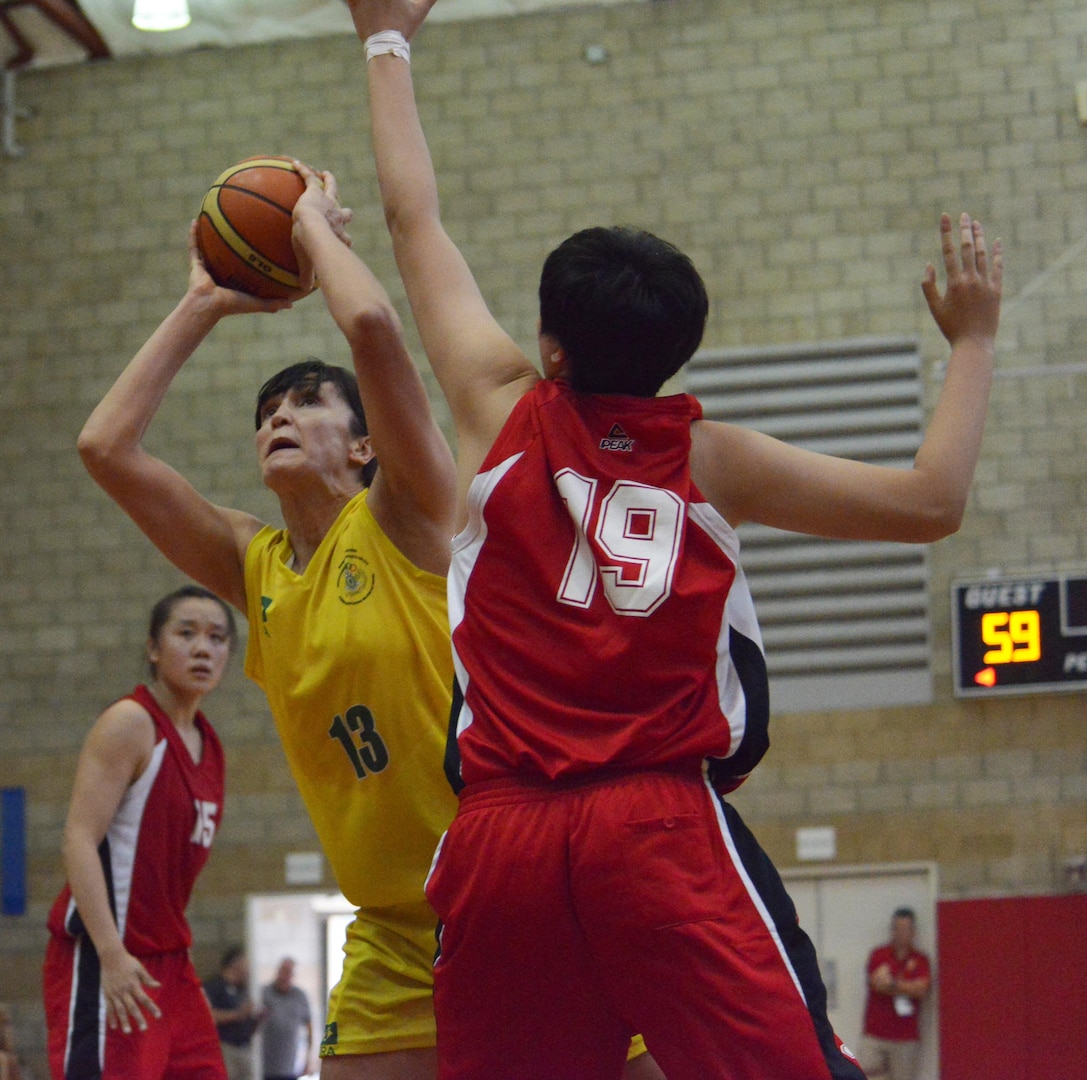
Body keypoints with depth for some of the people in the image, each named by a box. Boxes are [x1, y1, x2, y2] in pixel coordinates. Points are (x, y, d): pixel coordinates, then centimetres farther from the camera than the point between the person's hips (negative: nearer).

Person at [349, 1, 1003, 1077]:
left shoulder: (505, 412, 10)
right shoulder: (711, 459, 7)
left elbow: (414, 220, 22)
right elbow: (931, 500, 10)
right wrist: (971, 340, 23)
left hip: (500, 831, 2)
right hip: (662, 828, -2)